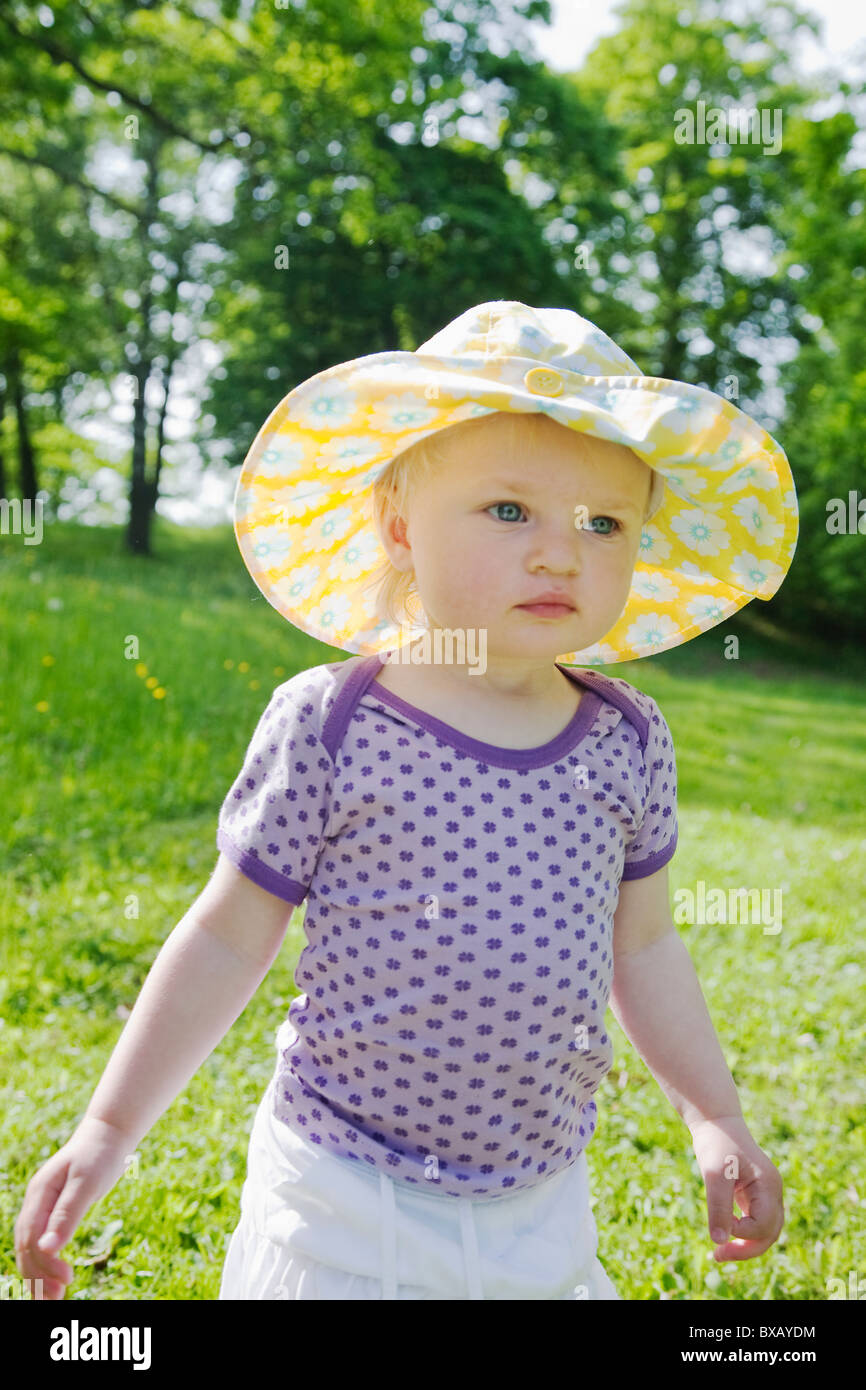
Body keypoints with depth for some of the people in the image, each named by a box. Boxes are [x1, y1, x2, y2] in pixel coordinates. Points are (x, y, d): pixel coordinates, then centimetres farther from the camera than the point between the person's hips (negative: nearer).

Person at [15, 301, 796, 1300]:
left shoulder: (628, 740, -3)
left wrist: (716, 1119, 10)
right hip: (343, 1212, -3)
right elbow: (226, 937, -6)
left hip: (542, 1207, 4)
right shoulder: (327, 726, -14)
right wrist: (109, 1127, -6)